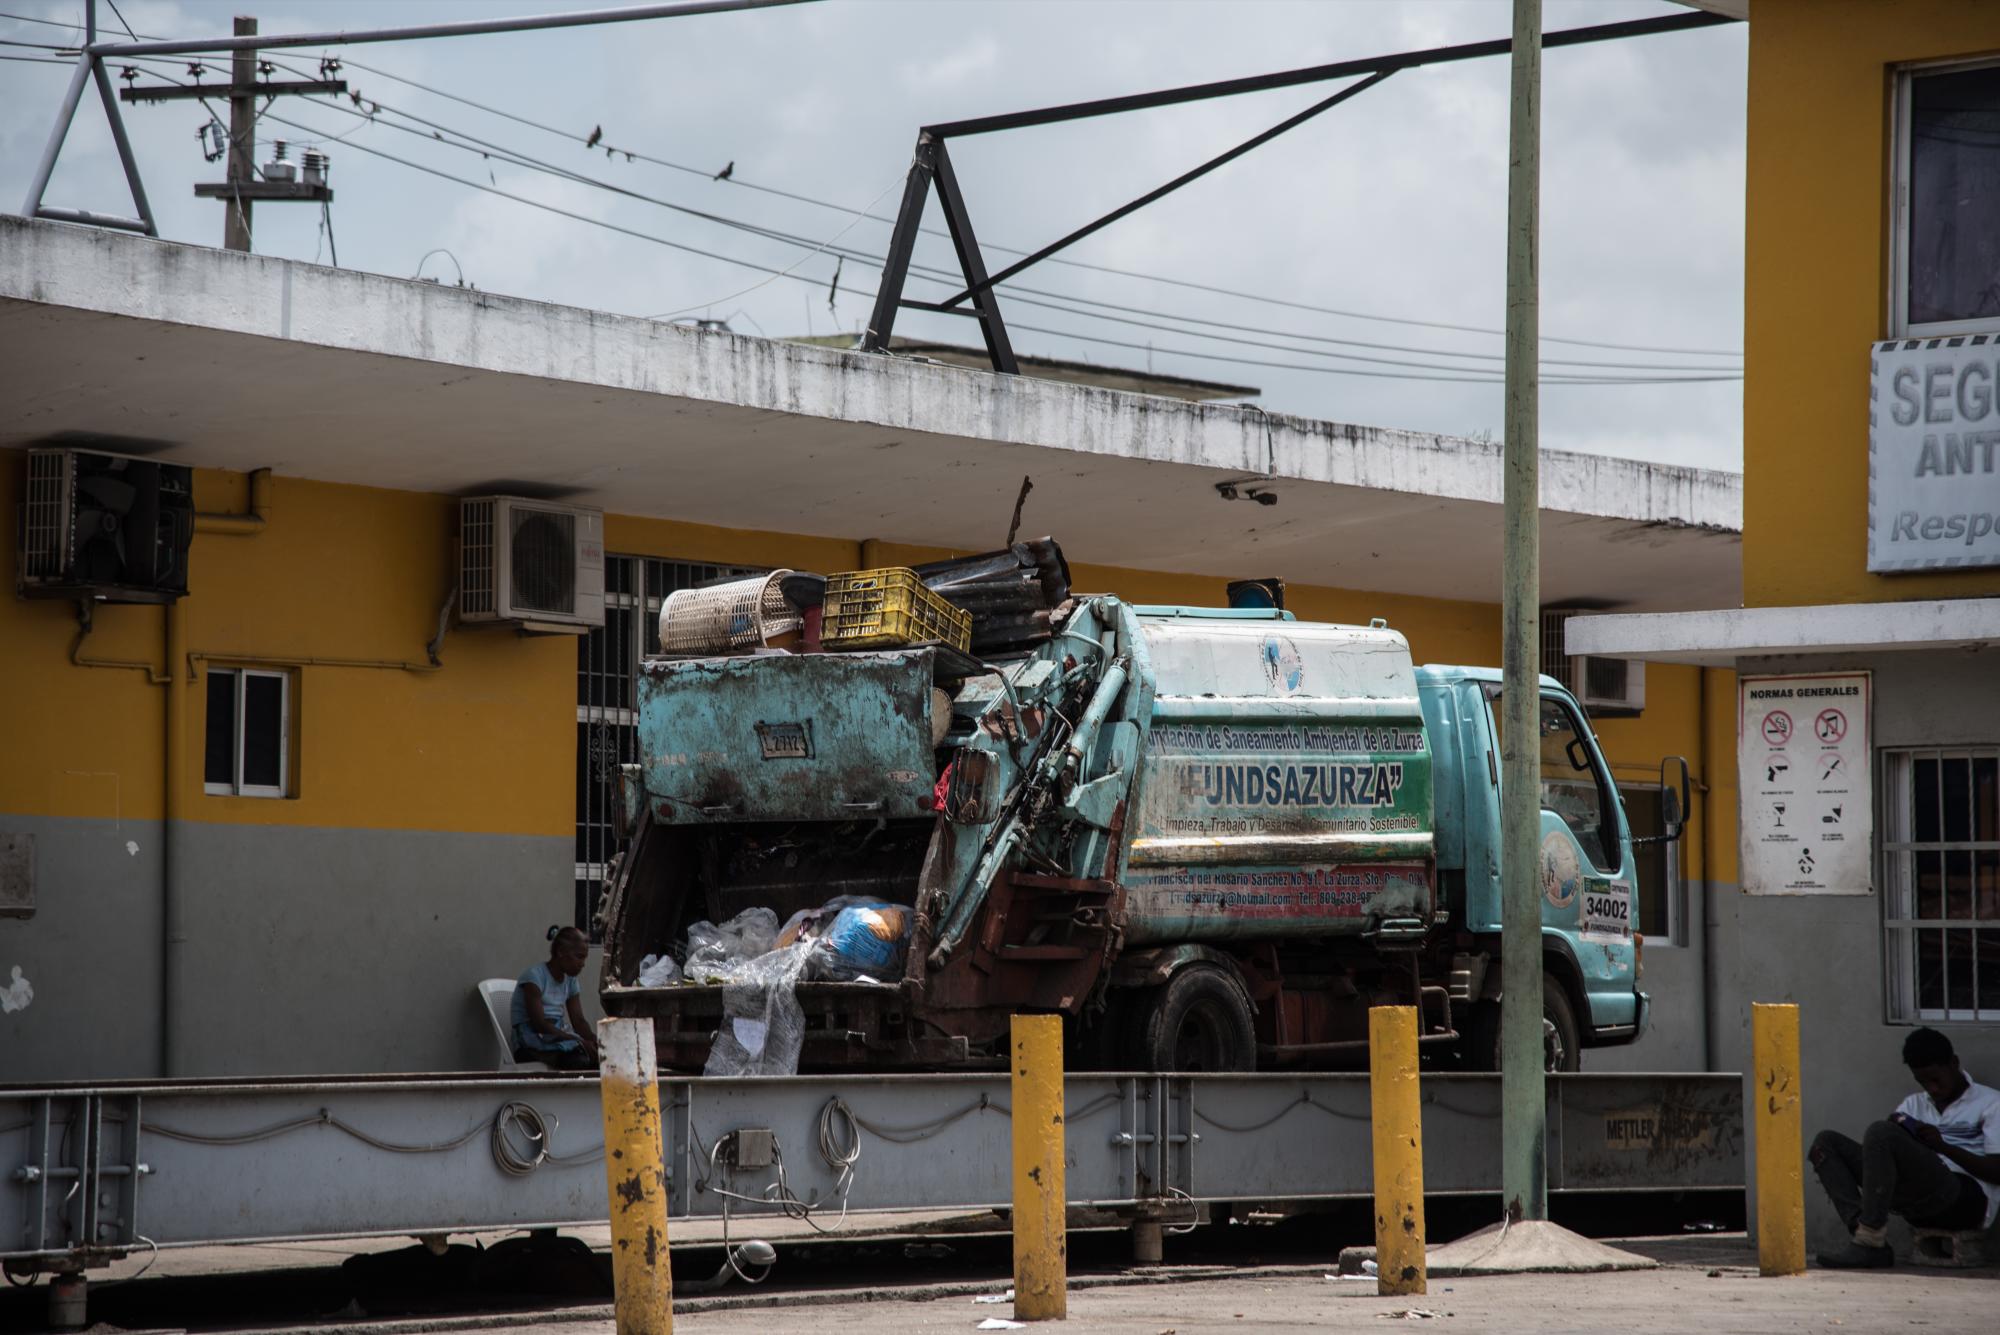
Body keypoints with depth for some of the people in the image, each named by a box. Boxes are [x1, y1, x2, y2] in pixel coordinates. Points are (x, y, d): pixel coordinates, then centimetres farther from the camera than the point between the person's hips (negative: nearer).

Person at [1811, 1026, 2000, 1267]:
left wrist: (1943, 1146, -12)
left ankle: (1870, 1241, -30)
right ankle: (1866, 1234, -24)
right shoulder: (1914, 1104, 28)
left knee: (1882, 1133, -26)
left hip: (1968, 1197, -7)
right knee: (1827, 1142, -2)